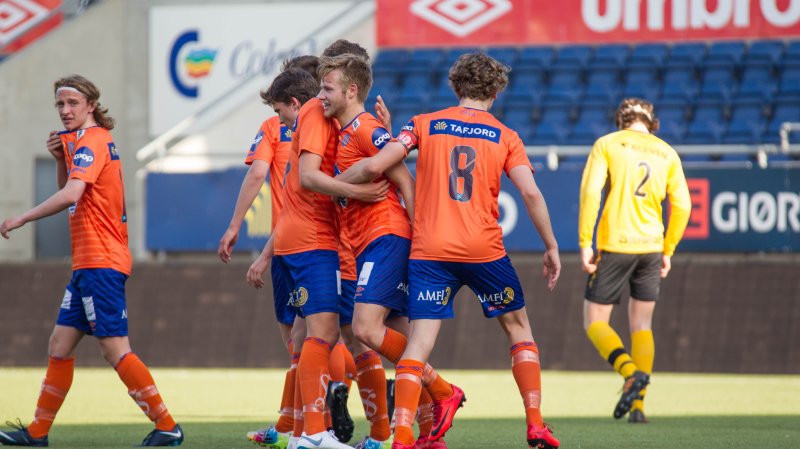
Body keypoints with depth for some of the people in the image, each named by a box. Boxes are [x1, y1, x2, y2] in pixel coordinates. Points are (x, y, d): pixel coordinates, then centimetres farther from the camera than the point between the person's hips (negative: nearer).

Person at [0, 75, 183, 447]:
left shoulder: (91, 141, -13)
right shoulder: (84, 141, 18)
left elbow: (70, 195, -27)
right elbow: (68, 191, 29)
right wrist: (61, 159, 11)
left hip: (100, 263, -10)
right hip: (88, 263, 10)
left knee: (115, 349, -12)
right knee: (60, 345, 10)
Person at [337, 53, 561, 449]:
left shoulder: (425, 124, 6)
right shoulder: (505, 136, 6)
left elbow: (373, 167, -2)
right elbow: (531, 194, -4)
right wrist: (551, 247, 5)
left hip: (429, 251, 0)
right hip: (484, 249, 0)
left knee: (420, 340, -4)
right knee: (518, 327, 18)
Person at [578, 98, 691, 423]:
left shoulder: (606, 145, 0)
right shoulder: (667, 153, 10)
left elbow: (590, 192, -11)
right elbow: (682, 205, 8)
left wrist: (585, 243, -8)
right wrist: (668, 251, 16)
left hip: (615, 246, -4)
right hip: (650, 247, 4)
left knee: (595, 323, 4)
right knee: (642, 326, 12)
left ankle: (631, 372, -21)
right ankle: (638, 405, 5)